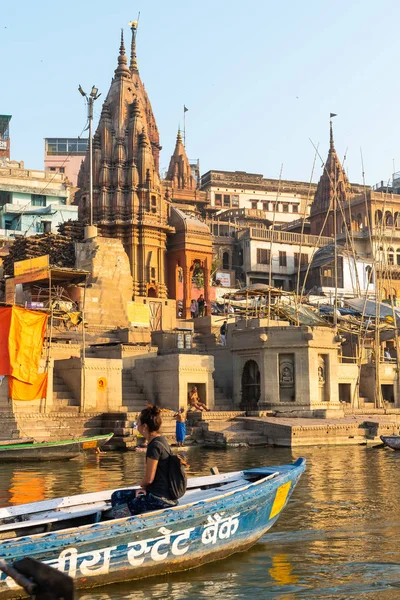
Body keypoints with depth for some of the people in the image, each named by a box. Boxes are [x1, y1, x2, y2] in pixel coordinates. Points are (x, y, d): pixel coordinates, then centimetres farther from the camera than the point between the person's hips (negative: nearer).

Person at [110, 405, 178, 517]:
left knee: (120, 511, -3)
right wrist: (144, 487, 4)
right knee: (117, 496, 14)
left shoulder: (155, 445, -20)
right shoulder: (161, 440, 10)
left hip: (160, 499, -10)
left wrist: (142, 485, 4)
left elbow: (148, 479, -18)